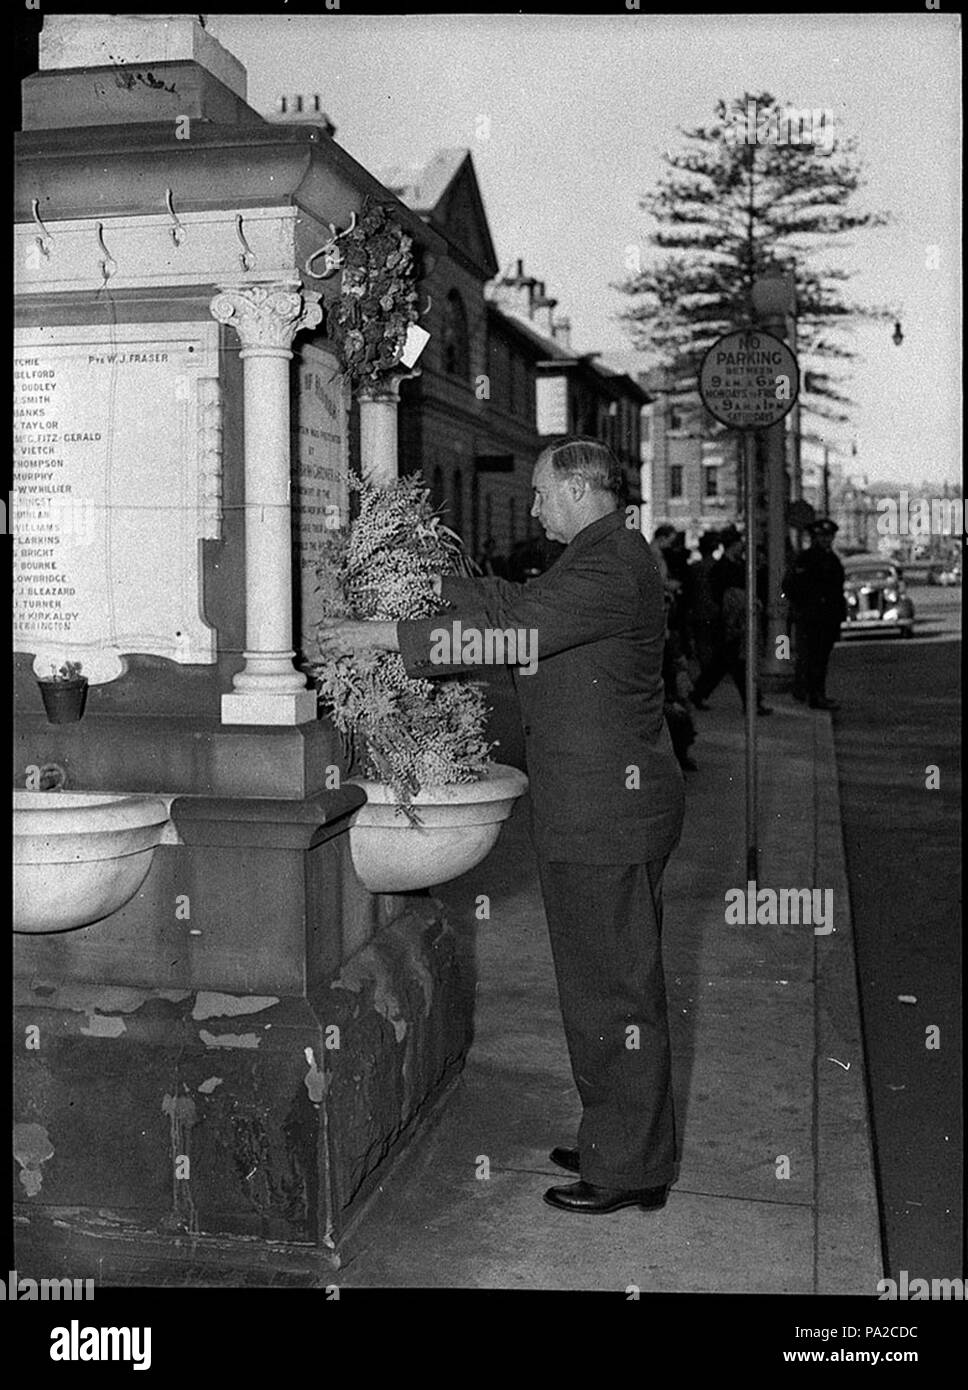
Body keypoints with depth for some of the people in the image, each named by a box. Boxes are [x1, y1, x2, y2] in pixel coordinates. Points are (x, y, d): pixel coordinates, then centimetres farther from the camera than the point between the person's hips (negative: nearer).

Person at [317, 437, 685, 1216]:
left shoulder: (612, 565, -18)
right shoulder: (605, 557, 16)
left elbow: (506, 631, -24)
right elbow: (515, 604, 22)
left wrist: (386, 638, -20)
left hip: (609, 813, -11)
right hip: (594, 808, 11)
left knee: (615, 986, -1)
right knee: (607, 979, 18)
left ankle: (630, 1169, 12)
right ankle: (618, 1141, 31)